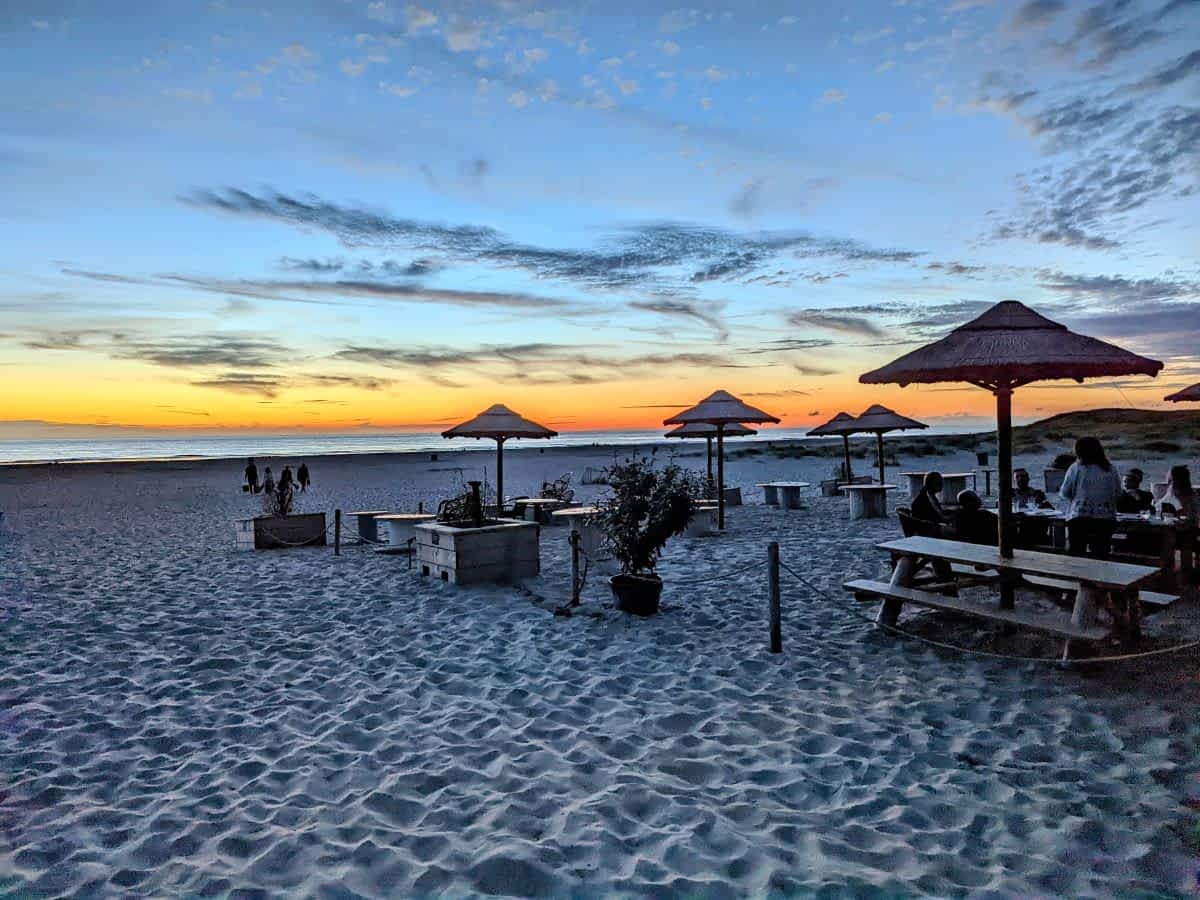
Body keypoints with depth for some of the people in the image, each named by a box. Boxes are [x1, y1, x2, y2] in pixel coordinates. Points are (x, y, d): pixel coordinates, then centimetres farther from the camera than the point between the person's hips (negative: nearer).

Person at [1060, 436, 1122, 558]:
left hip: (1079, 518, -3)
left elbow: (1065, 493, -2)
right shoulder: (1111, 469, 5)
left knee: (1075, 557, 3)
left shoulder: (1076, 468, -5)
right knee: (1101, 557, 7)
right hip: (1106, 518, 3)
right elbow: (1118, 493, 10)